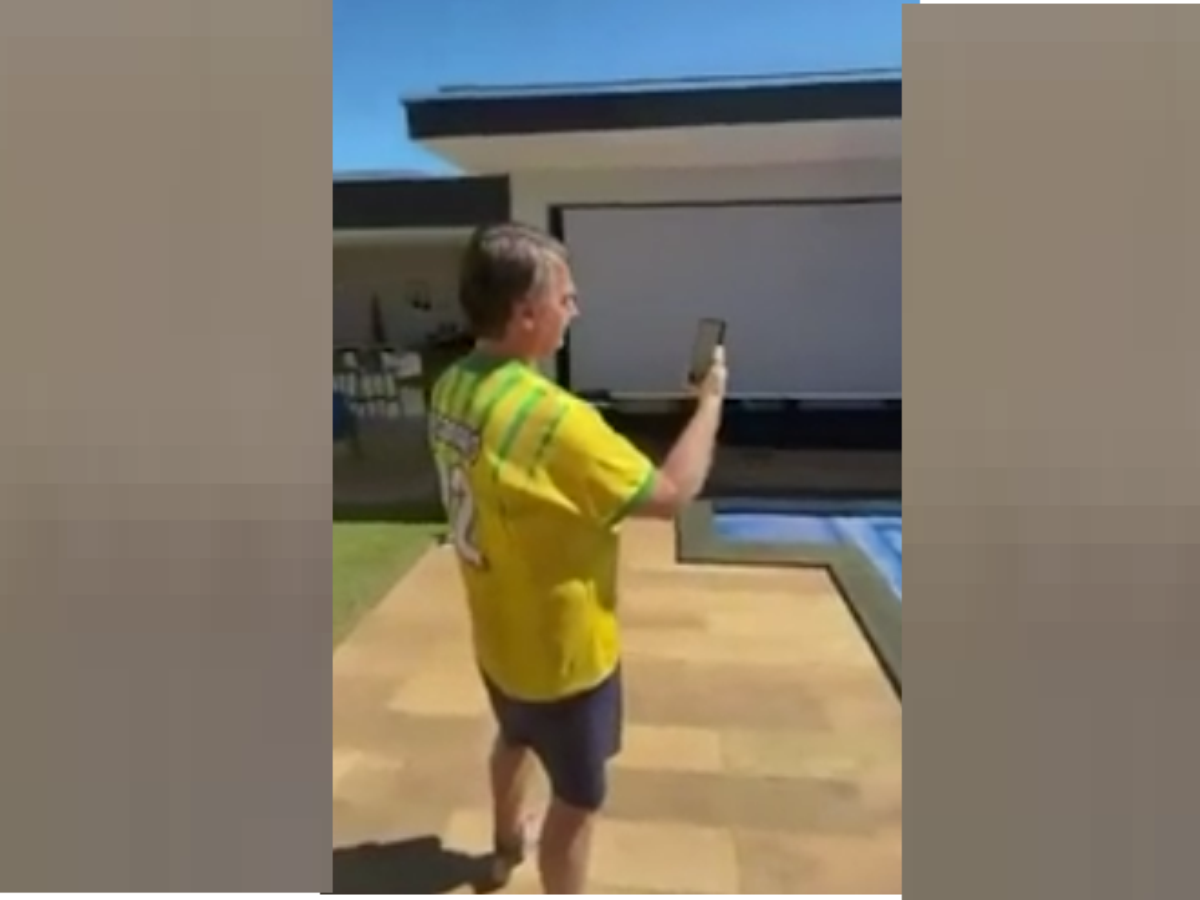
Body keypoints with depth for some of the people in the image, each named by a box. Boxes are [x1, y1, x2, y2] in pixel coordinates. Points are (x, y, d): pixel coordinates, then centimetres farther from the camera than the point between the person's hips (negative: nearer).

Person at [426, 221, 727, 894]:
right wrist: (712, 396, -13)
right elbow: (672, 494, -24)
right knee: (580, 798, 15)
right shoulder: (552, 417, -34)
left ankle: (508, 844, 62)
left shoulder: (453, 389, -8)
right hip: (564, 649, -8)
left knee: (517, 739, 34)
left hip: (500, 635, 8)